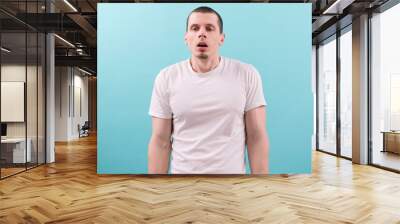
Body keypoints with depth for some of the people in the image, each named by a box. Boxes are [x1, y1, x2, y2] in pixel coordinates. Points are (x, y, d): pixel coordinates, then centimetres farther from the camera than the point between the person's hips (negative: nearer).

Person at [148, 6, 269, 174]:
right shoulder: (166, 78, -6)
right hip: (182, 171, 1)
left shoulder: (247, 74, -8)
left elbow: (256, 137, -6)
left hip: (232, 172, 0)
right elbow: (160, 141, -4)